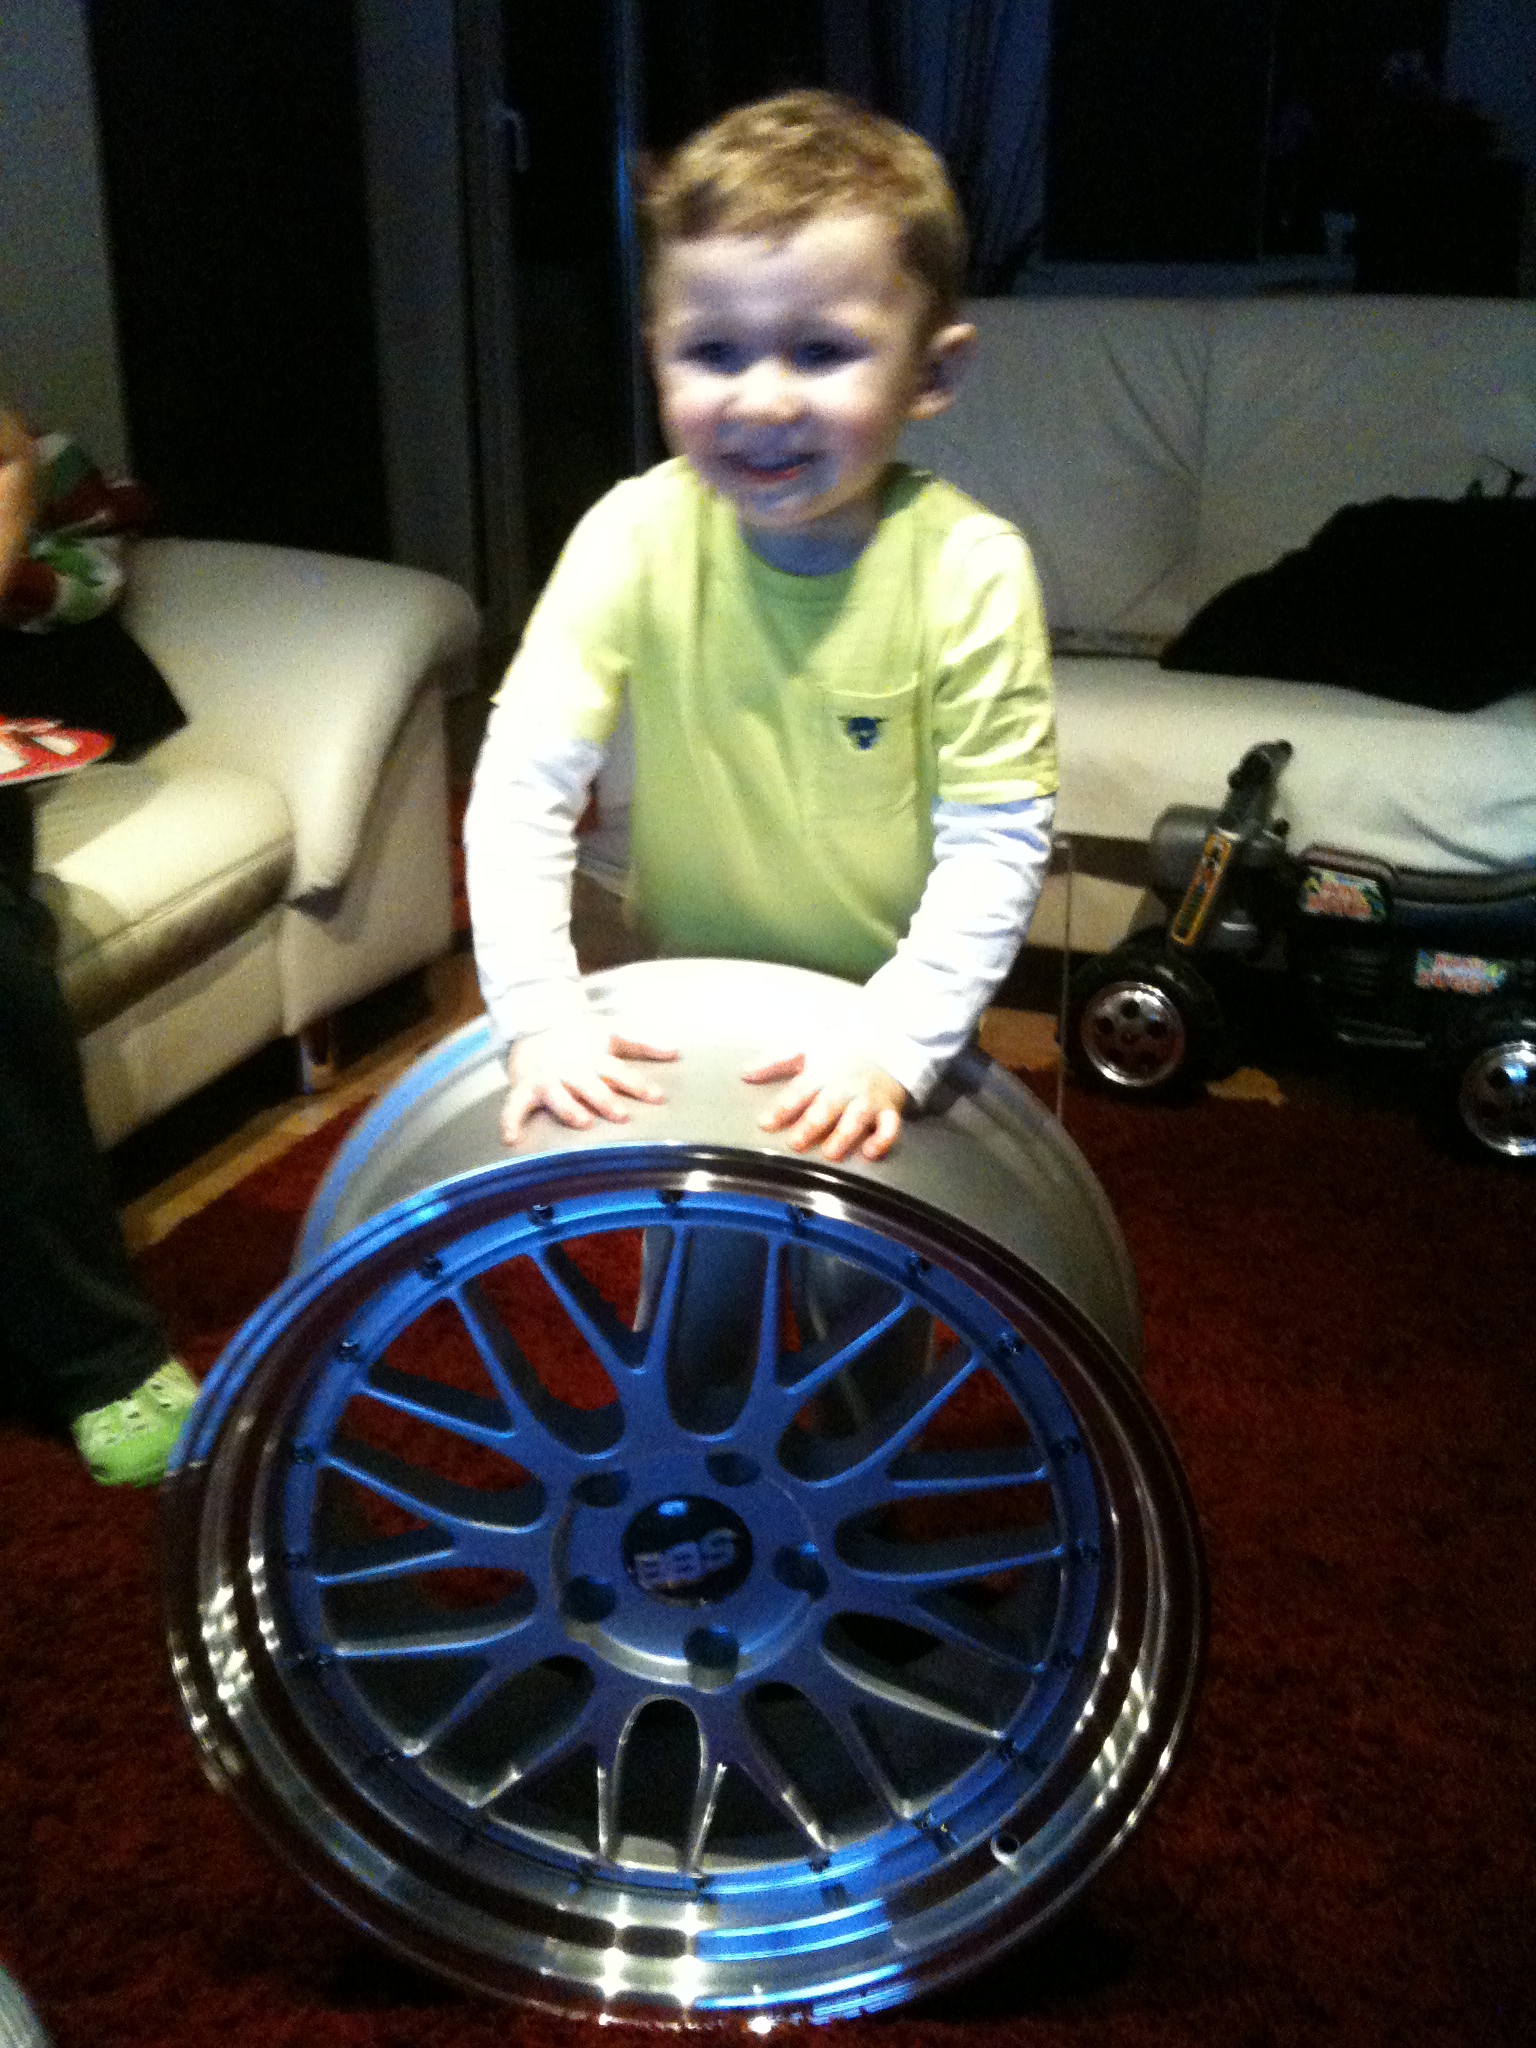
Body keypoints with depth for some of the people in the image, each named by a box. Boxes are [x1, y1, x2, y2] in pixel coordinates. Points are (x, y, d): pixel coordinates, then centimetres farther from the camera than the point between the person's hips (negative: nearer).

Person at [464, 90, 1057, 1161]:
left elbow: (999, 840, -19)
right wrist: (542, 1014, -25)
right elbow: (524, 780, -16)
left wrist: (892, 1046, -28)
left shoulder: (970, 570, -20)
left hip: (893, 1024, -1)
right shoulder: (635, 538, -16)